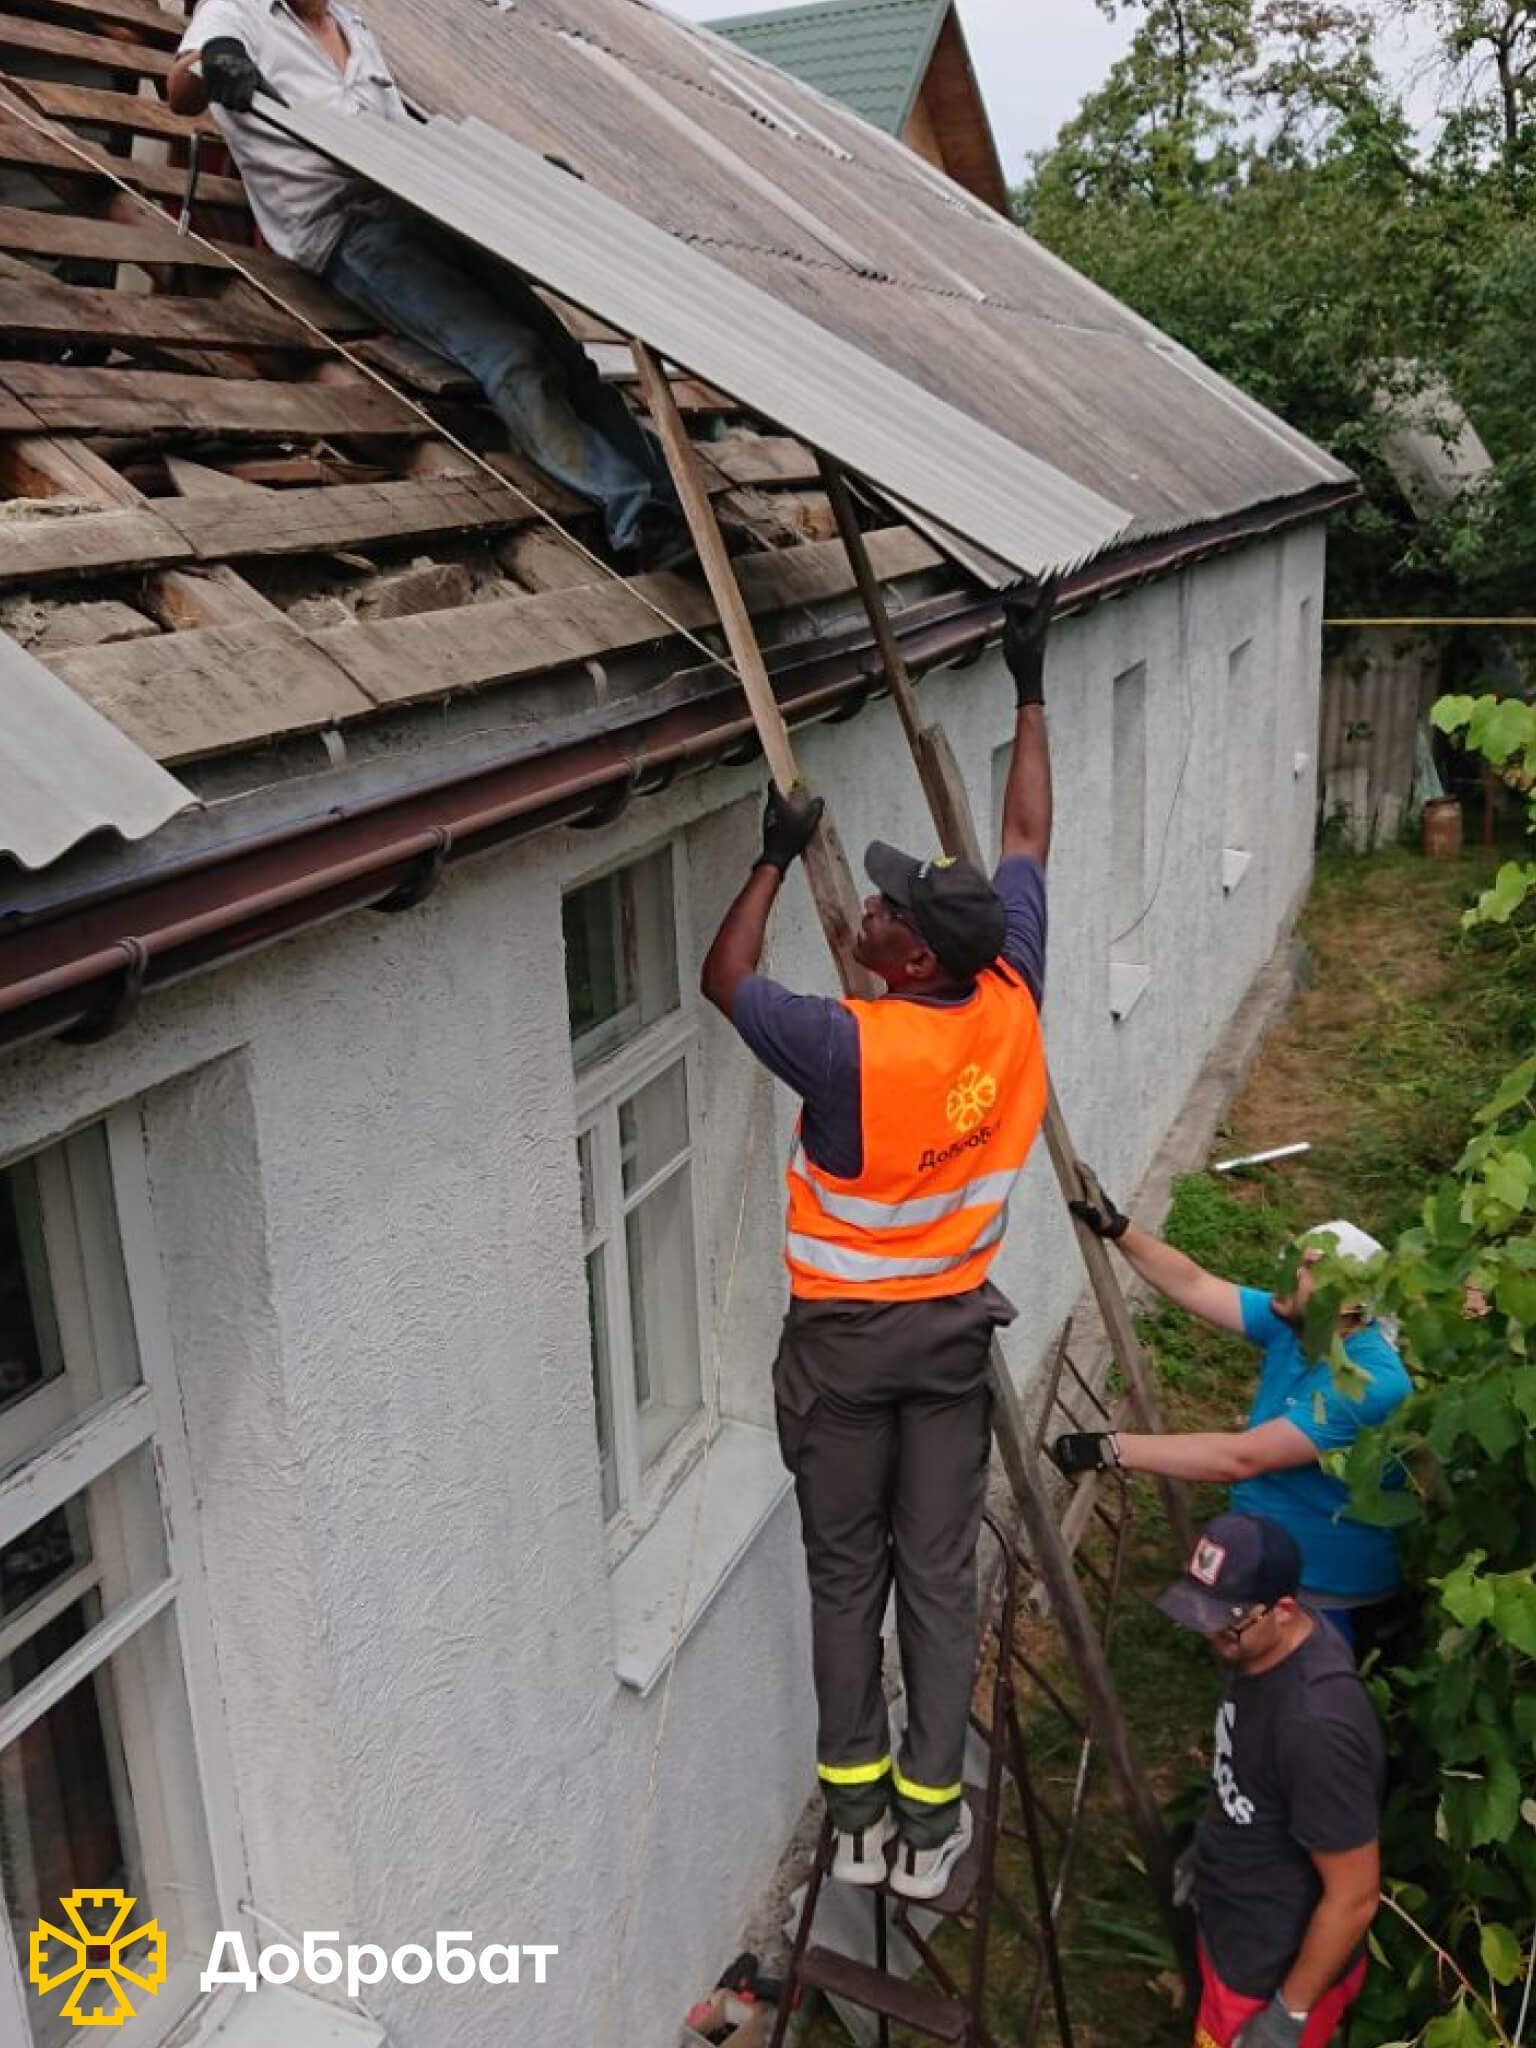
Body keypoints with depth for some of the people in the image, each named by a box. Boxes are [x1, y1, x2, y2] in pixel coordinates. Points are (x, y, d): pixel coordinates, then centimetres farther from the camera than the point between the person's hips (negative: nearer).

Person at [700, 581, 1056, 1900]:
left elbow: (726, 980, -9)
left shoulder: (853, 1051, -26)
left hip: (842, 1338, -4)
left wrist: (777, 857, -2)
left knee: (846, 1573, 13)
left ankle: (858, 1815, 26)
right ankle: (930, 1817, 23)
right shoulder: (1012, 1003, -12)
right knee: (940, 1573, 13)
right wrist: (1030, 688, 8)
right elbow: (1027, 839, 0)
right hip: (953, 1328, 4)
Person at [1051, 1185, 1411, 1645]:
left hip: (1329, 1596, -8)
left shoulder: (1370, 1383, -33)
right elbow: (1195, 1287, -2)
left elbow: (1241, 1457, -37)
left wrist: (1114, 1448, -37)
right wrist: (1116, 1229, -14)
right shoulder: (1292, 1324, -8)